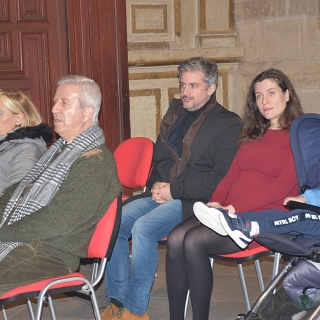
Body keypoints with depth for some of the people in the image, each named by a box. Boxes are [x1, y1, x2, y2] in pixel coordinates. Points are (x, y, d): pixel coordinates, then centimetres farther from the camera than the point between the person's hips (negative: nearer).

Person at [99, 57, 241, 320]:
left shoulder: (228, 123, -3)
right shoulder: (175, 110, 18)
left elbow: (220, 177, -12)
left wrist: (174, 190, -14)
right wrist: (156, 185, 2)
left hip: (193, 200, -7)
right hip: (161, 194, 7)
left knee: (143, 227, -30)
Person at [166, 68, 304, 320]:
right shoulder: (253, 135, 24)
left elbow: (282, 186, -9)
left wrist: (234, 208, -16)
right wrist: (216, 202, -2)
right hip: (229, 213, 6)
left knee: (194, 241, -29)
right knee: (176, 238, -22)